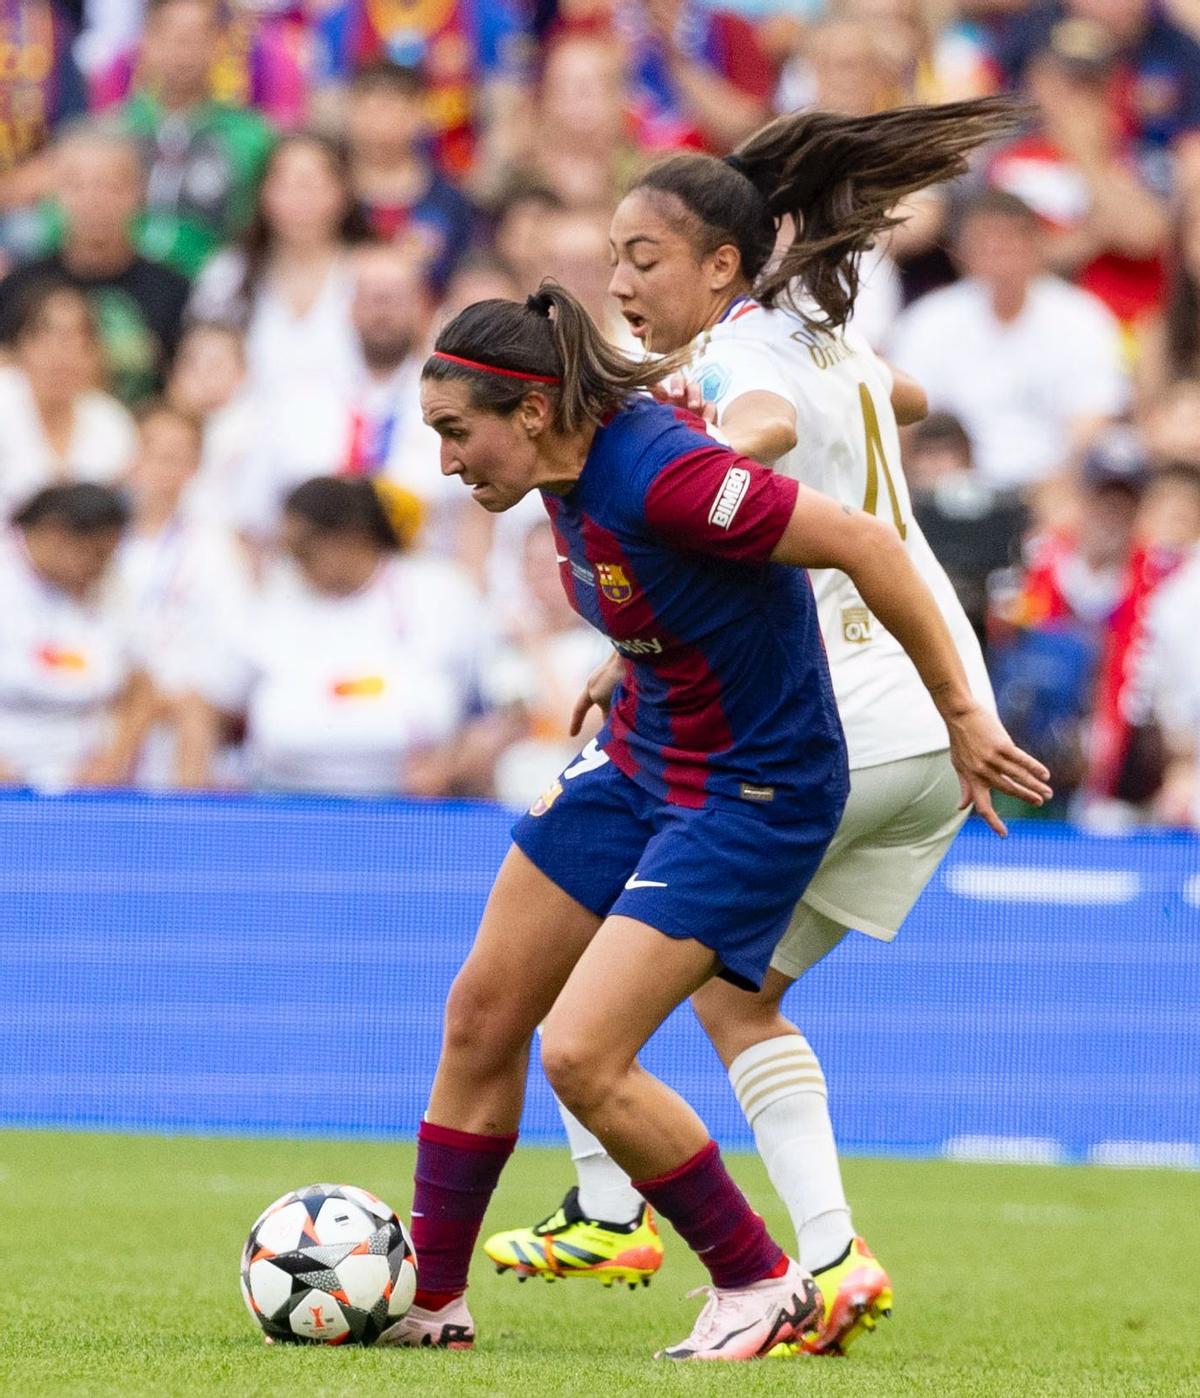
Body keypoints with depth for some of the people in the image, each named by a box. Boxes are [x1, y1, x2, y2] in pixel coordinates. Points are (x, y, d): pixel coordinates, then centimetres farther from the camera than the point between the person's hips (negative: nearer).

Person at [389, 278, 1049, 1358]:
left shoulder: (662, 477, -29)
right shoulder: (570, 470, -2)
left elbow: (866, 546, -27)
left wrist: (962, 714, -21)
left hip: (753, 793, -9)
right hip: (641, 761, 9)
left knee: (581, 1057, -16)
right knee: (482, 1014, 8)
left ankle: (763, 1284, 2)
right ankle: (430, 1301, 21)